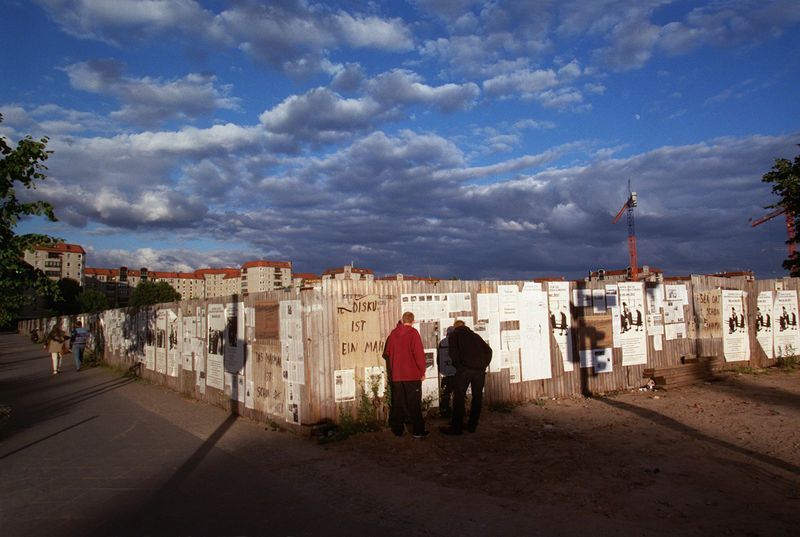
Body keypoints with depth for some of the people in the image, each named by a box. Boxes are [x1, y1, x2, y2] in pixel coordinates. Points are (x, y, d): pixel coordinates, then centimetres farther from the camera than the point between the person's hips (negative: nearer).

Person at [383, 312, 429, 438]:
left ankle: (397, 430, 15)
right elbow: (419, 353, -13)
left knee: (398, 404, 11)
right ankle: (418, 431, 3)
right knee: (414, 404, 2)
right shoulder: (413, 333, -9)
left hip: (396, 375, 4)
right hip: (412, 375, -4)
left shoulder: (393, 333, 5)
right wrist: (422, 371, -6)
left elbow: (388, 352, 11)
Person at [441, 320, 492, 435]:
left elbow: (453, 353, -3)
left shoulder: (454, 335, 12)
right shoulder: (475, 336, 24)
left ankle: (457, 427, -2)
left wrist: (458, 366, 6)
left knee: (459, 397, 0)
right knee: (477, 397, 12)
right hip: (480, 370, 4)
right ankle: (472, 426, 15)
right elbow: (488, 350, 15)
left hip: (465, 368, -4)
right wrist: (484, 364, 15)